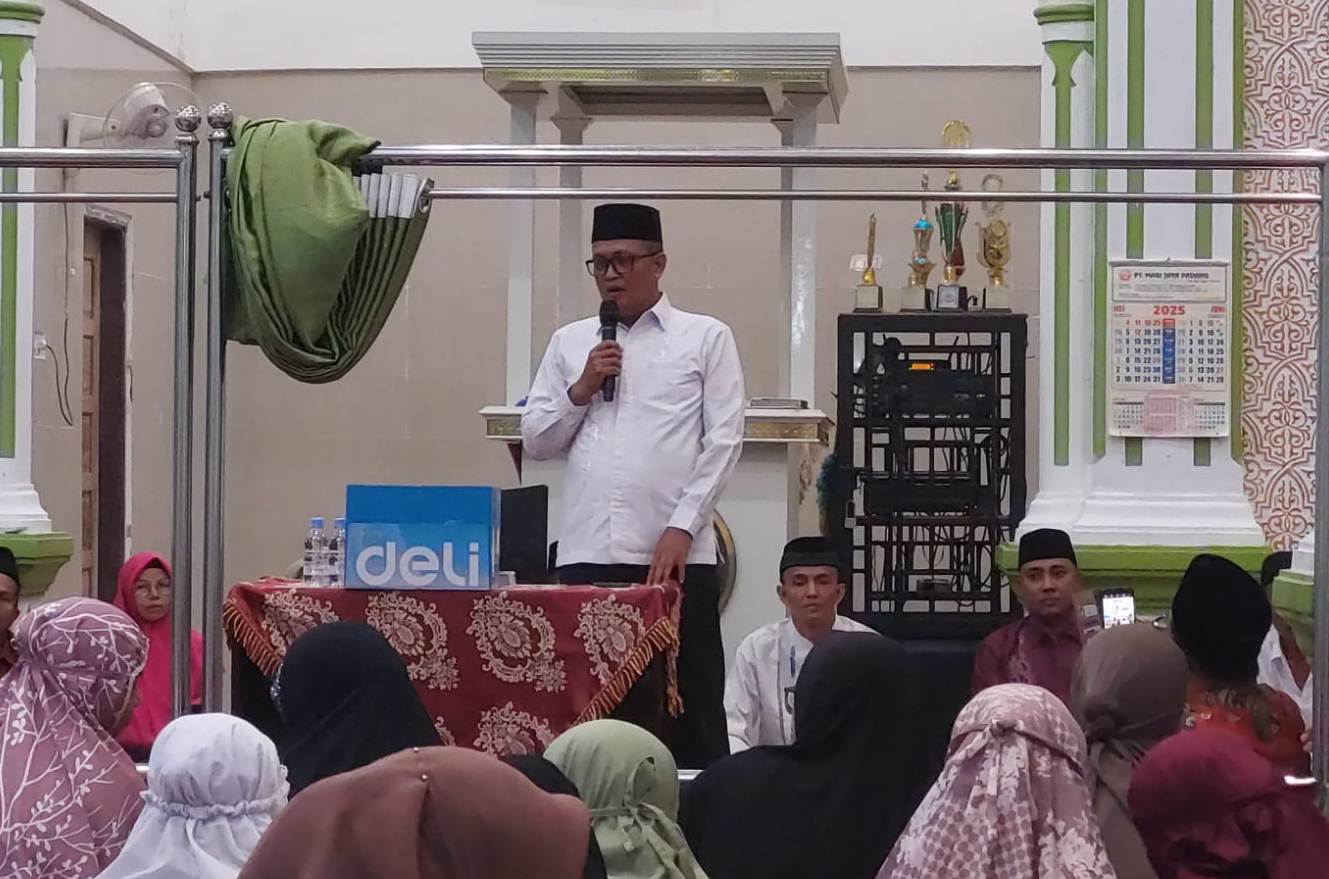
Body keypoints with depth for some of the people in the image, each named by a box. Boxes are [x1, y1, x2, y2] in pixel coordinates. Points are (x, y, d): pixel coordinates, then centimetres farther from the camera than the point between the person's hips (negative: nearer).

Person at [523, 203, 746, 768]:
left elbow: (724, 441, -2)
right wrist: (581, 390, -2)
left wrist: (681, 528, -10)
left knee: (692, 709, 0)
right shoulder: (569, 343, 15)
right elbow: (536, 441, 14)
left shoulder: (706, 338, 5)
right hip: (587, 556, 3)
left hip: (676, 555, -3)